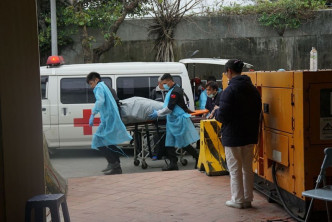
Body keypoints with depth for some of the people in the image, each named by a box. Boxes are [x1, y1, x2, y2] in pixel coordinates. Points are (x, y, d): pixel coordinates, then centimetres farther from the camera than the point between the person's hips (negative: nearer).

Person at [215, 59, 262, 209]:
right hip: (250, 135, 7)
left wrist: (216, 112, 1)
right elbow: (258, 112, 13)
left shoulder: (229, 91, -18)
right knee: (248, 168, 14)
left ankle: (238, 200, 10)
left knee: (235, 169, 4)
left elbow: (223, 116, -19)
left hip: (232, 136, -7)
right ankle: (248, 199, 21)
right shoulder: (253, 90, 6)